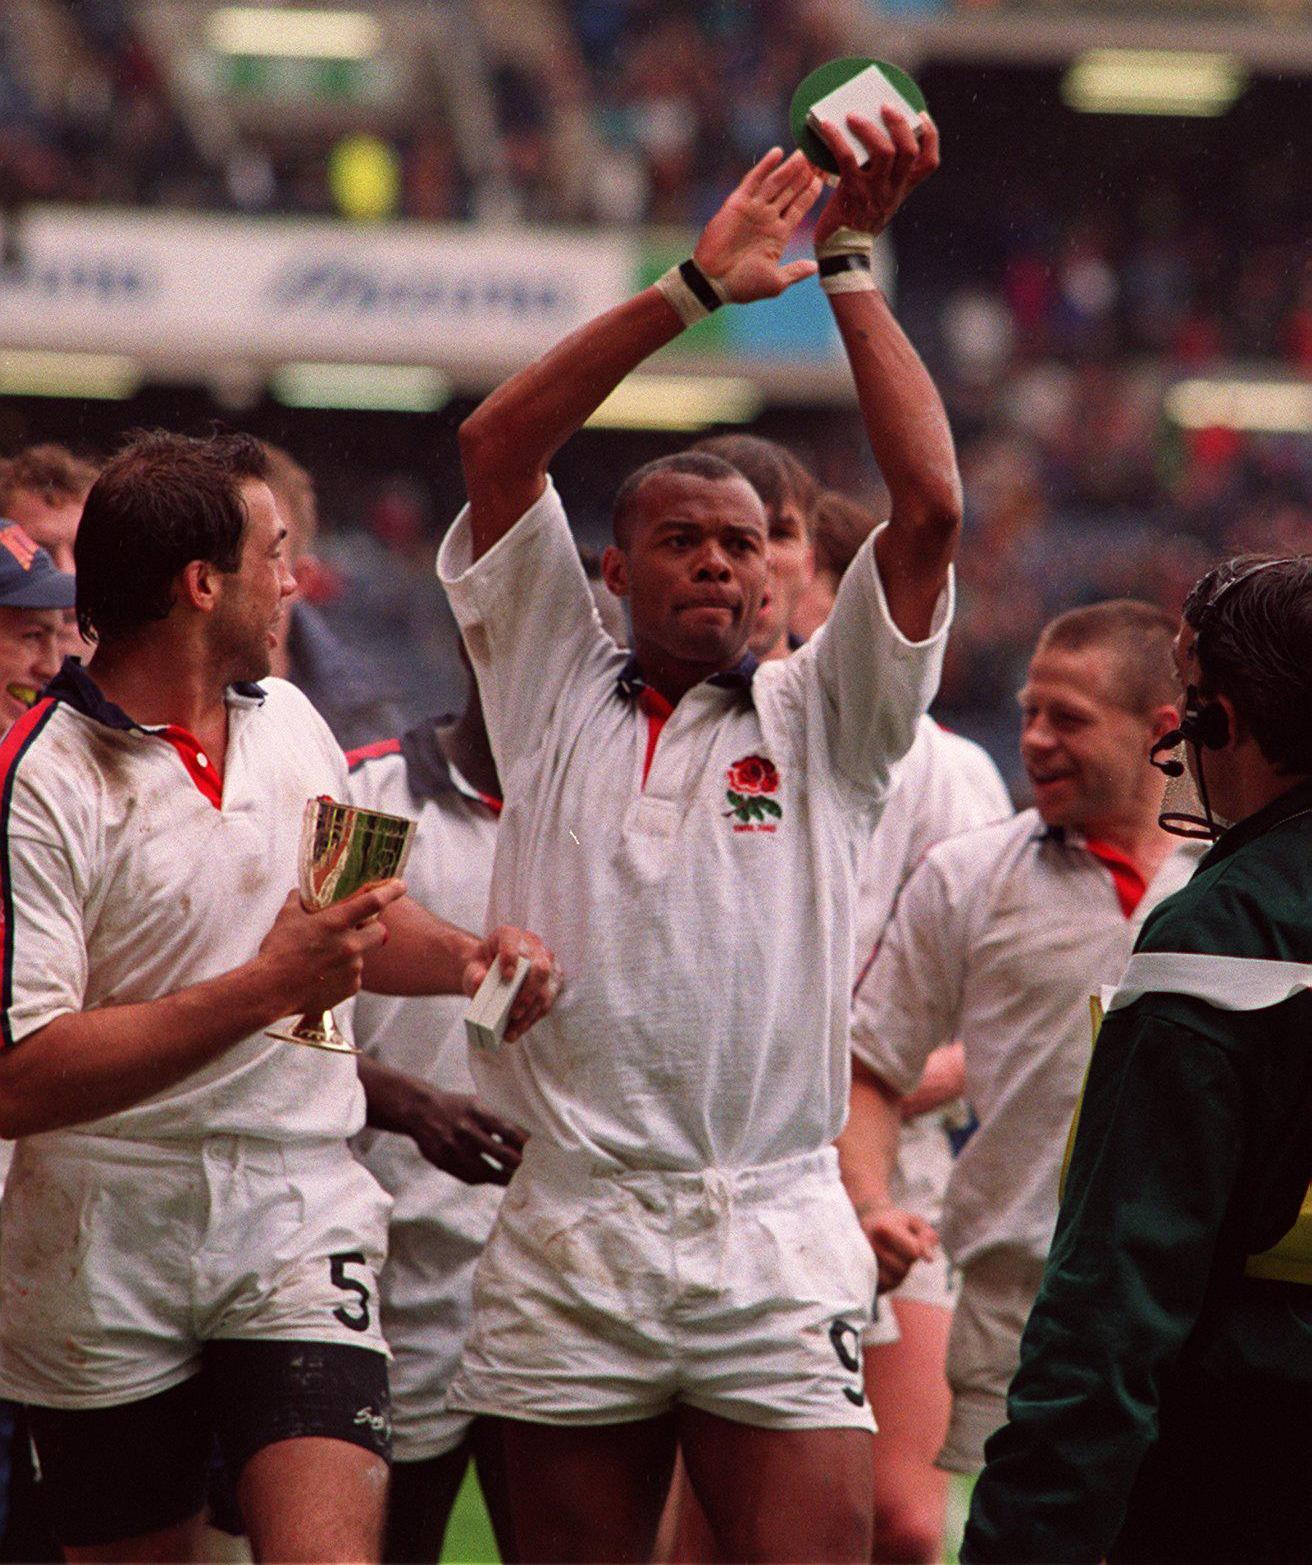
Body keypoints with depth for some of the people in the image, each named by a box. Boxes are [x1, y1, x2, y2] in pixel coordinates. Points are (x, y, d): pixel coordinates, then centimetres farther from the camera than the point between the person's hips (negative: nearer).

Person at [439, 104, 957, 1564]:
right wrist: (692, 288, -2)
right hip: (567, 1236, 1)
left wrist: (846, 265, 0)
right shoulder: (556, 688, 12)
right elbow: (495, 447, 3)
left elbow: (929, 505, -2)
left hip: (774, 1239, -1)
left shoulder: (823, 715, 10)